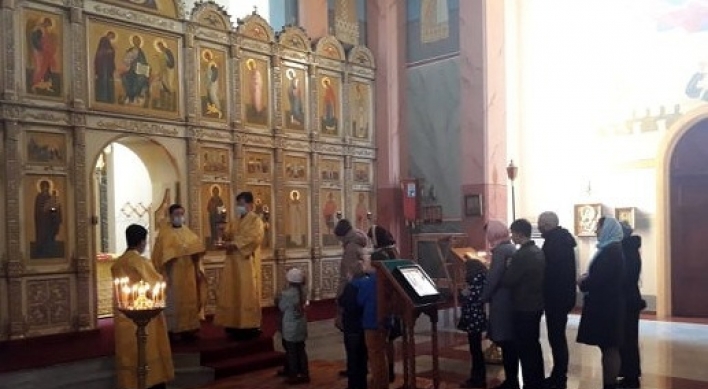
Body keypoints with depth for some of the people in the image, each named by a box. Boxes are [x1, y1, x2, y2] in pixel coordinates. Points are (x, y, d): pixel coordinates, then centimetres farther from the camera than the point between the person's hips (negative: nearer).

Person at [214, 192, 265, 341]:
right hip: (233, 262, 7)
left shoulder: (256, 220, -4)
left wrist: (234, 244, -17)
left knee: (247, 294, -5)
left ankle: (250, 326, 0)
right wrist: (224, 235, -8)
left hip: (247, 263, -7)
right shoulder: (235, 221, 19)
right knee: (233, 293, 5)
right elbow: (227, 235, 15)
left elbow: (253, 238, -17)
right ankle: (235, 324, 12)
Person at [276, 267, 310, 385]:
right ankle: (304, 374, 21)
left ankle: (294, 376, 14)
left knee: (291, 352, 6)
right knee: (301, 350, 15)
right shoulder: (303, 291, -3)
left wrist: (278, 299, 6)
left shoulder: (286, 293, -21)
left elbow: (281, 308, -11)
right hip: (301, 326, 6)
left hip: (290, 328, -6)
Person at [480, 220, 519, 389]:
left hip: (502, 302, -9)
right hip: (512, 299, 9)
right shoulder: (512, 248, 12)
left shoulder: (500, 250, -15)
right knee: (511, 341, 13)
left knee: (505, 342, -3)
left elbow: (493, 277, -18)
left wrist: (483, 297, -6)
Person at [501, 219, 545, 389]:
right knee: (534, 344, 18)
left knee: (524, 347, 1)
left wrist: (507, 268, 1)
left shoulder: (520, 255, -21)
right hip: (537, 305, 9)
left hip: (524, 308, -9)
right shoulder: (539, 252, 7)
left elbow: (507, 281, -18)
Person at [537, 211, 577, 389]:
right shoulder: (562, 240, 13)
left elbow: (550, 272, -23)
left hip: (556, 298, -10)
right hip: (563, 296, 10)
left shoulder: (553, 243, -19)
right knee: (558, 337, 15)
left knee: (556, 338, -2)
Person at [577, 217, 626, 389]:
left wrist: (582, 282, -6)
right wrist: (587, 278, 2)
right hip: (607, 306, 9)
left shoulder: (610, 251, -17)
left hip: (605, 307, -9)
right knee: (609, 348, 13)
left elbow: (600, 279, -23)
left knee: (609, 348, -2)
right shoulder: (612, 249, 13)